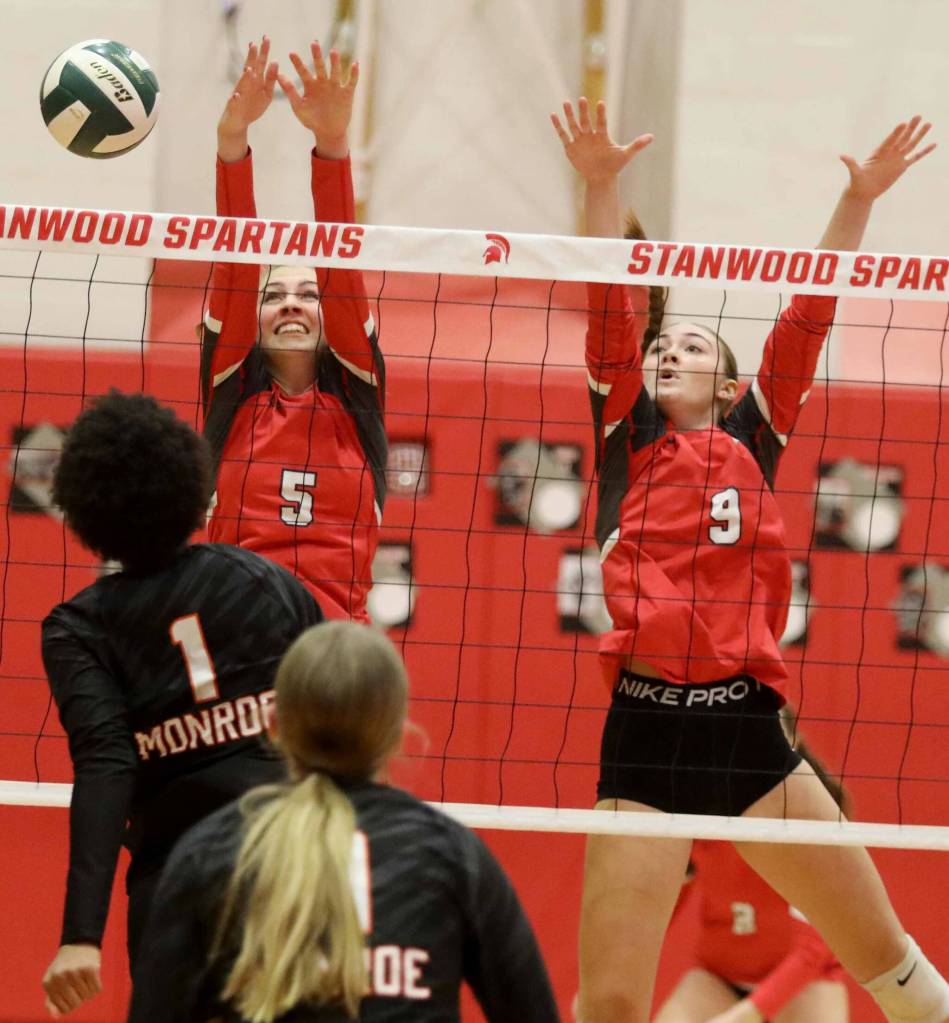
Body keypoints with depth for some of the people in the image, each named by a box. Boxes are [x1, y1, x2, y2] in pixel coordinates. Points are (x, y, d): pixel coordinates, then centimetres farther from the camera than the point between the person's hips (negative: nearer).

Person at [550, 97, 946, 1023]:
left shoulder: (753, 445, 16)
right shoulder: (628, 441, 11)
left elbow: (806, 321, 11)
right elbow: (610, 315, 0)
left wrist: (858, 201, 4)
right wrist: (600, 188, -11)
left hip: (750, 728, 2)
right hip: (646, 731, -2)